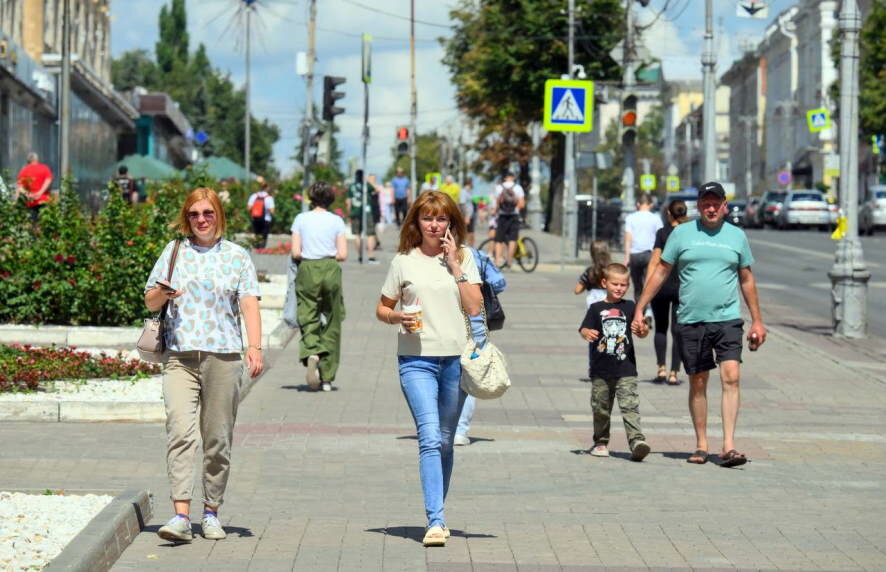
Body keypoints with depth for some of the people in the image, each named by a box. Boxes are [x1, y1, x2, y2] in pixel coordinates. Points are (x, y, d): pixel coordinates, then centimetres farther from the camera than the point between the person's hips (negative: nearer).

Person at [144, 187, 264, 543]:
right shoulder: (174, 252, 14)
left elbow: (249, 303, 1)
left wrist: (255, 347, -12)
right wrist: (162, 294, -7)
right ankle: (181, 516, -20)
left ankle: (211, 513, 14)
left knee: (218, 439, 3)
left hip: (223, 357, 0)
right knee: (180, 433, -14)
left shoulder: (237, 256, 10)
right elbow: (150, 302, 17)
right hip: (179, 357, 0)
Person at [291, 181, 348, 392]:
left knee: (308, 319, 3)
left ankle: (311, 354, -29)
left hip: (307, 271, 0)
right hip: (331, 270, 0)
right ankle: (327, 378, 8)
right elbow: (342, 254, -3)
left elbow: (295, 253, -3)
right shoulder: (336, 221, 2)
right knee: (331, 323, 7)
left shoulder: (301, 219, 2)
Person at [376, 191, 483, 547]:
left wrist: (454, 265, -6)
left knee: (445, 441, 11)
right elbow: (382, 309, 12)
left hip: (456, 358, 2)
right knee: (430, 438, -16)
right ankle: (435, 522, -20)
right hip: (417, 360, -2)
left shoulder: (464, 257, 8)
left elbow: (475, 307, -2)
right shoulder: (404, 261, 5)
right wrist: (398, 317, -10)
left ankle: (437, 515, 24)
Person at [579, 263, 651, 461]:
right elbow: (584, 329, -3)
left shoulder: (629, 307, 7)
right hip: (601, 370, 1)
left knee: (630, 406, -13)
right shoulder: (596, 308, 6)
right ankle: (601, 442, 24)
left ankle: (637, 441, -21)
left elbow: (643, 332, 5)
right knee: (600, 408, 10)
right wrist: (588, 333, -27)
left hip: (625, 370, -1)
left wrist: (641, 330, -19)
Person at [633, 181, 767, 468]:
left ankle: (728, 446, -16)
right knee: (698, 383, 6)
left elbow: (747, 280, 16)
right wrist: (639, 309, 4)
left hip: (727, 319, 0)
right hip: (691, 321, 0)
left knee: (731, 378, -13)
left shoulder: (737, 236, 9)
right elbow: (661, 273, 9)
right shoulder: (682, 234, 5)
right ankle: (701, 445, 17)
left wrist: (757, 321, 15)